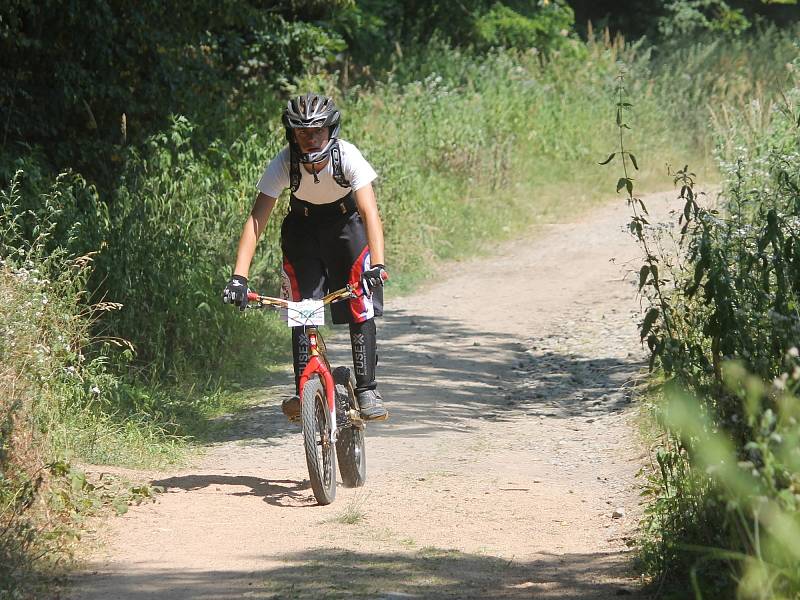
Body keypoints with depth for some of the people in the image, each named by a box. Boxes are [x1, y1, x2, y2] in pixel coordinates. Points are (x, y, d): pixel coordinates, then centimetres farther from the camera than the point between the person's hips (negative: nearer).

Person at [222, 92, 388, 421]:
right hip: (303, 227, 1)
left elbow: (370, 212, -39)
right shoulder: (284, 163, -28)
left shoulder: (348, 157, -31)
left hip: (346, 224, -1)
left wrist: (377, 264, -54)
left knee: (361, 310, -12)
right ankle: (302, 391, -5)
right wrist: (239, 277, -41)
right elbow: (256, 220, -31)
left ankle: (367, 391, -5)